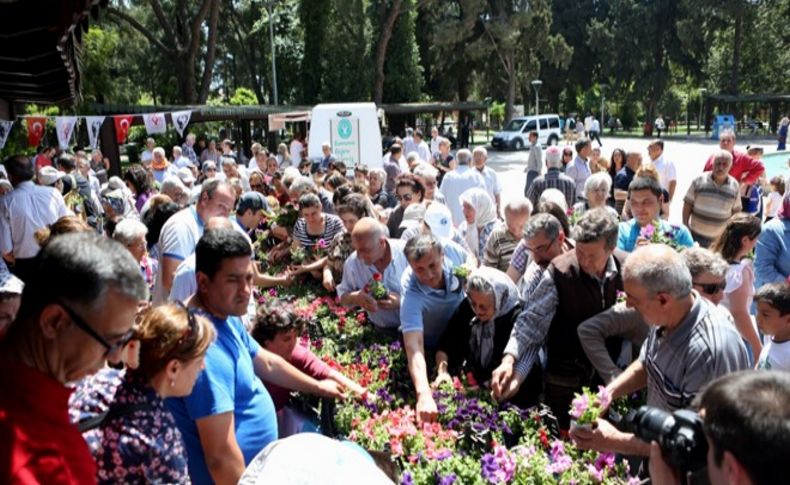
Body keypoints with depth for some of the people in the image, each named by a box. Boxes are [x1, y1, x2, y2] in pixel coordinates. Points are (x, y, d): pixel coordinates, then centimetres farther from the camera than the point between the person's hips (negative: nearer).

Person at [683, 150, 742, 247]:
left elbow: (736, 211, 8)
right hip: (696, 235, -1)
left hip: (721, 238, 1)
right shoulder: (699, 181, -6)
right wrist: (685, 227, -4)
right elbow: (688, 204, -1)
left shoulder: (734, 186, -1)